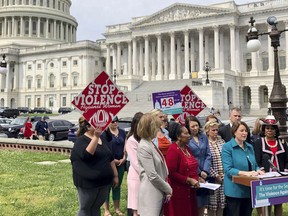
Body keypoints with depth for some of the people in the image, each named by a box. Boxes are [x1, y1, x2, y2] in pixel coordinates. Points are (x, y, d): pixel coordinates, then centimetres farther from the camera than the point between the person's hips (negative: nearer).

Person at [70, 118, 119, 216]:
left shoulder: (102, 140, 11)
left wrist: (115, 175, 14)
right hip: (88, 182, -6)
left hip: (103, 181, 6)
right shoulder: (81, 140, -11)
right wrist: (96, 137, -32)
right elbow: (87, 155, -31)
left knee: (96, 208, 16)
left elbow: (110, 158, 16)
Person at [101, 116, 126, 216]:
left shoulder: (122, 132, 10)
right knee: (107, 186, 4)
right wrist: (112, 160, -13)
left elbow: (125, 146, 12)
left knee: (117, 186, 13)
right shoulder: (105, 133, -9)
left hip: (121, 163, 5)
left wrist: (124, 158, -1)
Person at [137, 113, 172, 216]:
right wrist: (168, 189, -8)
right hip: (151, 193, -9)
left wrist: (166, 189, 5)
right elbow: (153, 176, -20)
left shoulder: (150, 144, 11)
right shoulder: (144, 147, -17)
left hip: (158, 192, 9)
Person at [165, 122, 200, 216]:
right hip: (178, 191, -8)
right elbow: (171, 173, -20)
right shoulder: (173, 150, -15)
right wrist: (189, 180, -19)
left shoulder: (186, 148, 13)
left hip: (189, 191, 8)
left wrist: (197, 177, 5)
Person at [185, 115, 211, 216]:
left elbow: (208, 155, 7)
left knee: (202, 204, 9)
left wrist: (205, 171, -5)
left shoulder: (204, 137, 11)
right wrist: (198, 174, -8)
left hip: (204, 175, 4)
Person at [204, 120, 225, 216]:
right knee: (212, 204, 2)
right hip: (212, 178, -4)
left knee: (222, 202, 9)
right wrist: (215, 175, -9)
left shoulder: (221, 141, 9)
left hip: (224, 176, 5)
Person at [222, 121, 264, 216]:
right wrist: (245, 173, -27)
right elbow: (228, 170, -17)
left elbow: (254, 165, 16)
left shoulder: (250, 147, 11)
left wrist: (257, 171, -7)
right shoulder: (227, 147, -9)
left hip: (249, 190, 6)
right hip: (234, 191, -6)